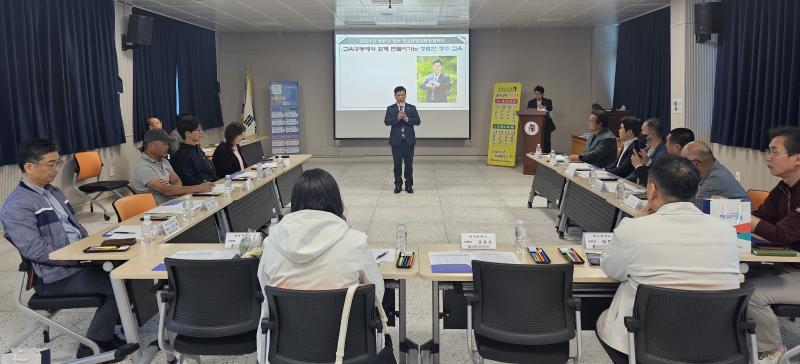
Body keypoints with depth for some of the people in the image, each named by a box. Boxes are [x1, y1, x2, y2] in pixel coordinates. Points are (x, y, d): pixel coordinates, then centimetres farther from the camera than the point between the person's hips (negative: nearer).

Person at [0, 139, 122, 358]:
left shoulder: (54, 192, 14)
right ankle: (92, 345, -2)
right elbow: (34, 250, -22)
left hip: (79, 259, 9)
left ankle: (105, 330, 10)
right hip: (56, 276, -9)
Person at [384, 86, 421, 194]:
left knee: (409, 163, 4)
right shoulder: (390, 109, 5)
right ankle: (398, 185, 14)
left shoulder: (412, 108, 6)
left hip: (409, 140, 0)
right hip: (396, 140, 0)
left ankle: (409, 185, 13)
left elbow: (418, 121, -4)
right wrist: (397, 118, -23)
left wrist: (407, 118, -18)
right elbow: (386, 121, -9)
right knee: (397, 164, 4)